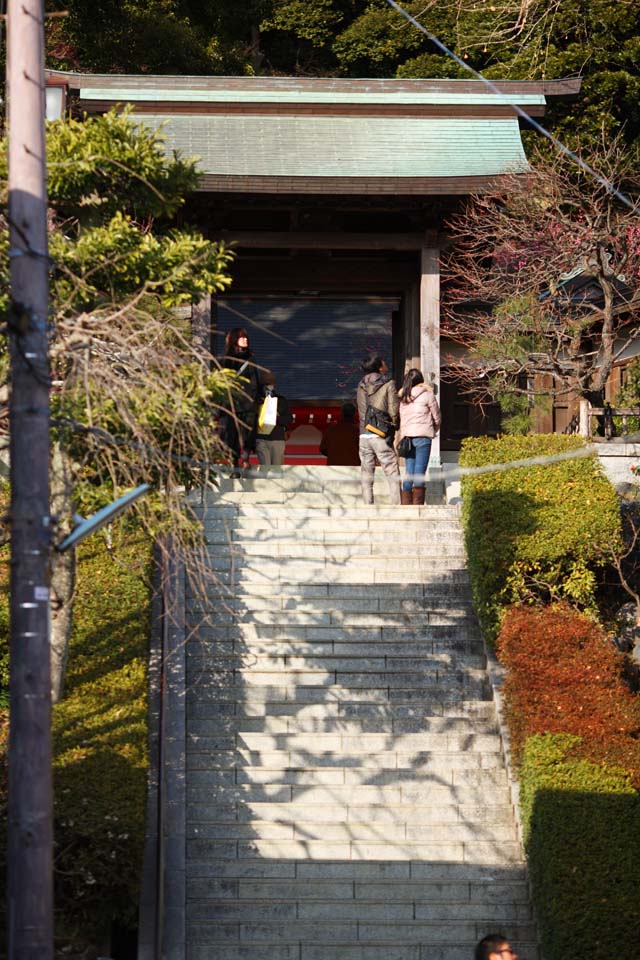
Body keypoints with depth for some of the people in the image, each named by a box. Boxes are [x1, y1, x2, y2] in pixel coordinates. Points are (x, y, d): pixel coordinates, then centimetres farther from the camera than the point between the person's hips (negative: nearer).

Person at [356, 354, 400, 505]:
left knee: (366, 477, 7)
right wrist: (392, 426, 9)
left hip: (364, 435, 5)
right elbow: (394, 412, -7)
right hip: (382, 436, -5)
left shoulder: (361, 386, 10)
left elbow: (361, 412, 14)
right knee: (393, 475, -2)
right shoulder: (388, 384, -4)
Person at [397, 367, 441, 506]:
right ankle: (418, 503, -9)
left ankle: (406, 504, 5)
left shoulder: (403, 398, 13)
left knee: (409, 472, 7)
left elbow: (402, 419, 13)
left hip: (407, 436, 4)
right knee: (420, 471, -5)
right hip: (422, 436, -4)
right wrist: (434, 431, 23)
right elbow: (437, 417, 5)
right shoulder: (427, 395, -1)